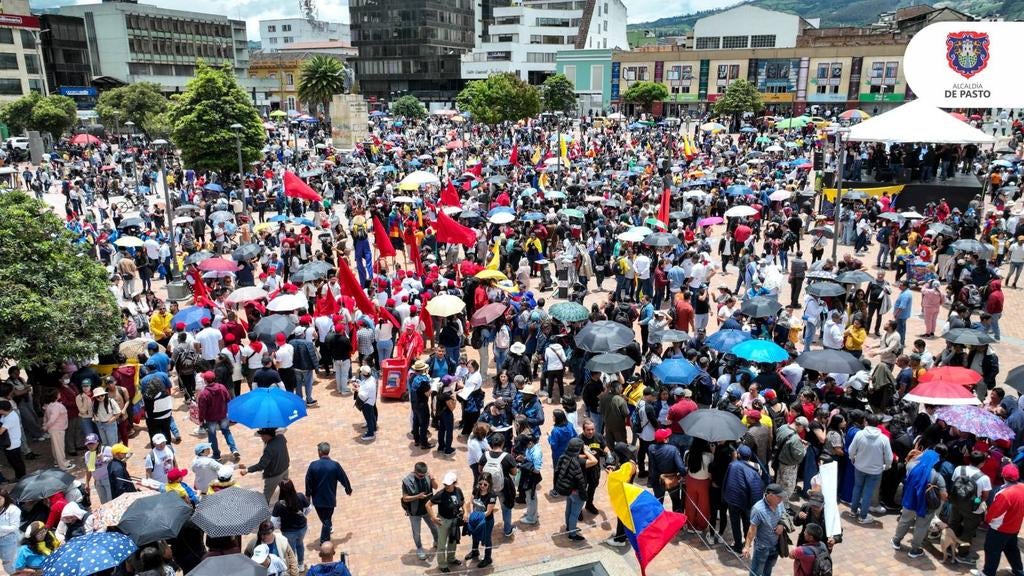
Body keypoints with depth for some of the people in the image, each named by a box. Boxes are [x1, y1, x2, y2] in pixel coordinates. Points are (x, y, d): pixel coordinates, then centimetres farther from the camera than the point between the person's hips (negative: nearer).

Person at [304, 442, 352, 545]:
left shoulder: (313, 465, -13)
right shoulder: (335, 465, -15)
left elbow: (308, 482, -5)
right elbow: (344, 479, -3)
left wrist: (308, 495, 11)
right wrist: (348, 489, 16)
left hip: (317, 499, 2)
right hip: (330, 499, -2)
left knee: (324, 519, 24)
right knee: (327, 520, 11)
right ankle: (324, 542, 13)